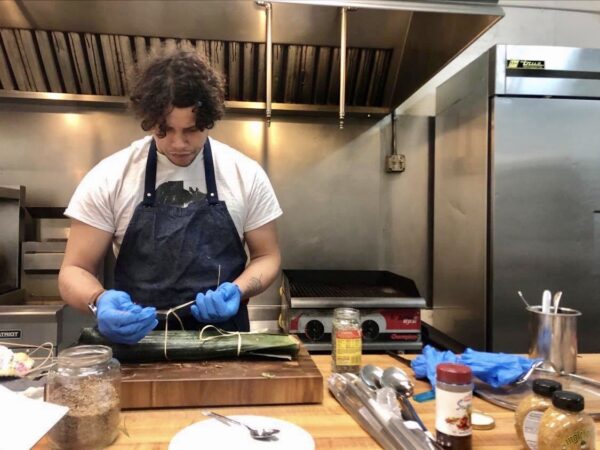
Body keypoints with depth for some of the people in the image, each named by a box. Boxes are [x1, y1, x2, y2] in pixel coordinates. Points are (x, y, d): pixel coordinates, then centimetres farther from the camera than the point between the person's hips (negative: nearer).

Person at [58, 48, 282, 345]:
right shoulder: (109, 178, -4)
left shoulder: (246, 175, -2)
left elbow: (266, 256, 6)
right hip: (134, 343, -1)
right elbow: (75, 270, 0)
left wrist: (237, 290, -14)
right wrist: (100, 302, -22)